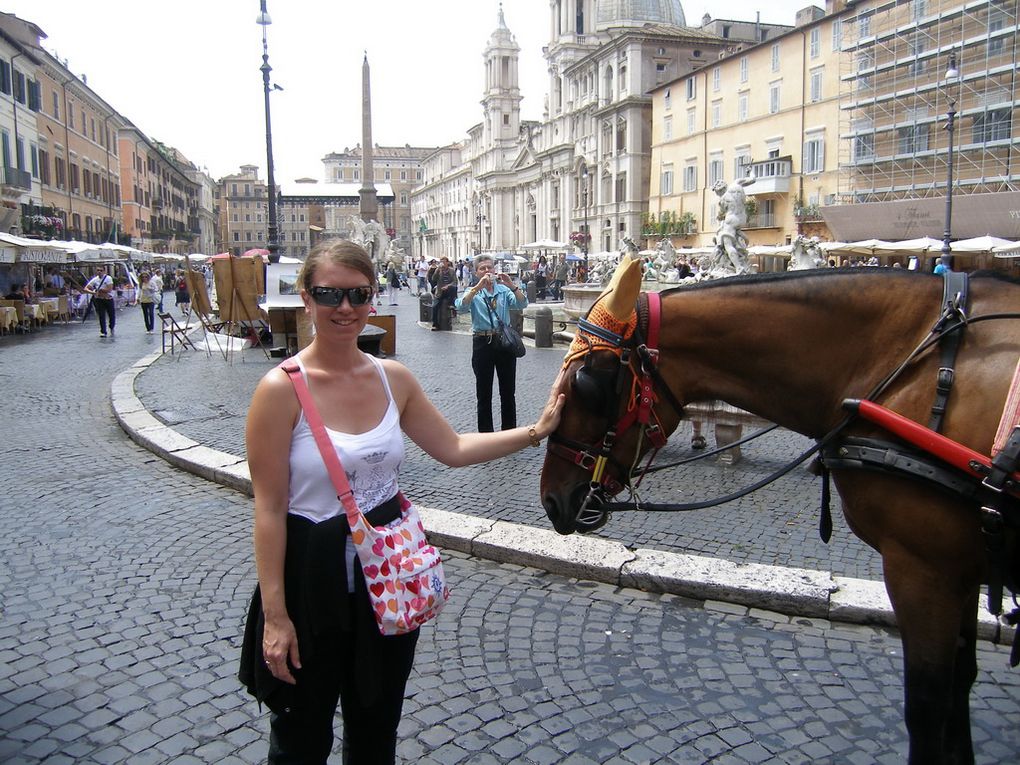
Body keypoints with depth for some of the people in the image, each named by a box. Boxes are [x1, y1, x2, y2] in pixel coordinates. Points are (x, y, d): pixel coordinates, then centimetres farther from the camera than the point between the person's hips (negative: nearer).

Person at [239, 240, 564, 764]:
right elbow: (269, 508, -16)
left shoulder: (394, 378, -2)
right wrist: (274, 614, -15)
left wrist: (536, 430, 2)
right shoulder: (282, 390, -18)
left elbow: (453, 448, 8)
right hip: (313, 575, -4)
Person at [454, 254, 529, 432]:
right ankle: (485, 433, 16)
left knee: (508, 391, 10)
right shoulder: (472, 292, 4)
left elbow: (522, 305, -9)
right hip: (482, 343, -1)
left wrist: (512, 286, -23)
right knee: (484, 393, 6)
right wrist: (478, 287, -27)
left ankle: (509, 431, 22)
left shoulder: (504, 290, 7)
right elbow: (461, 306, -18)